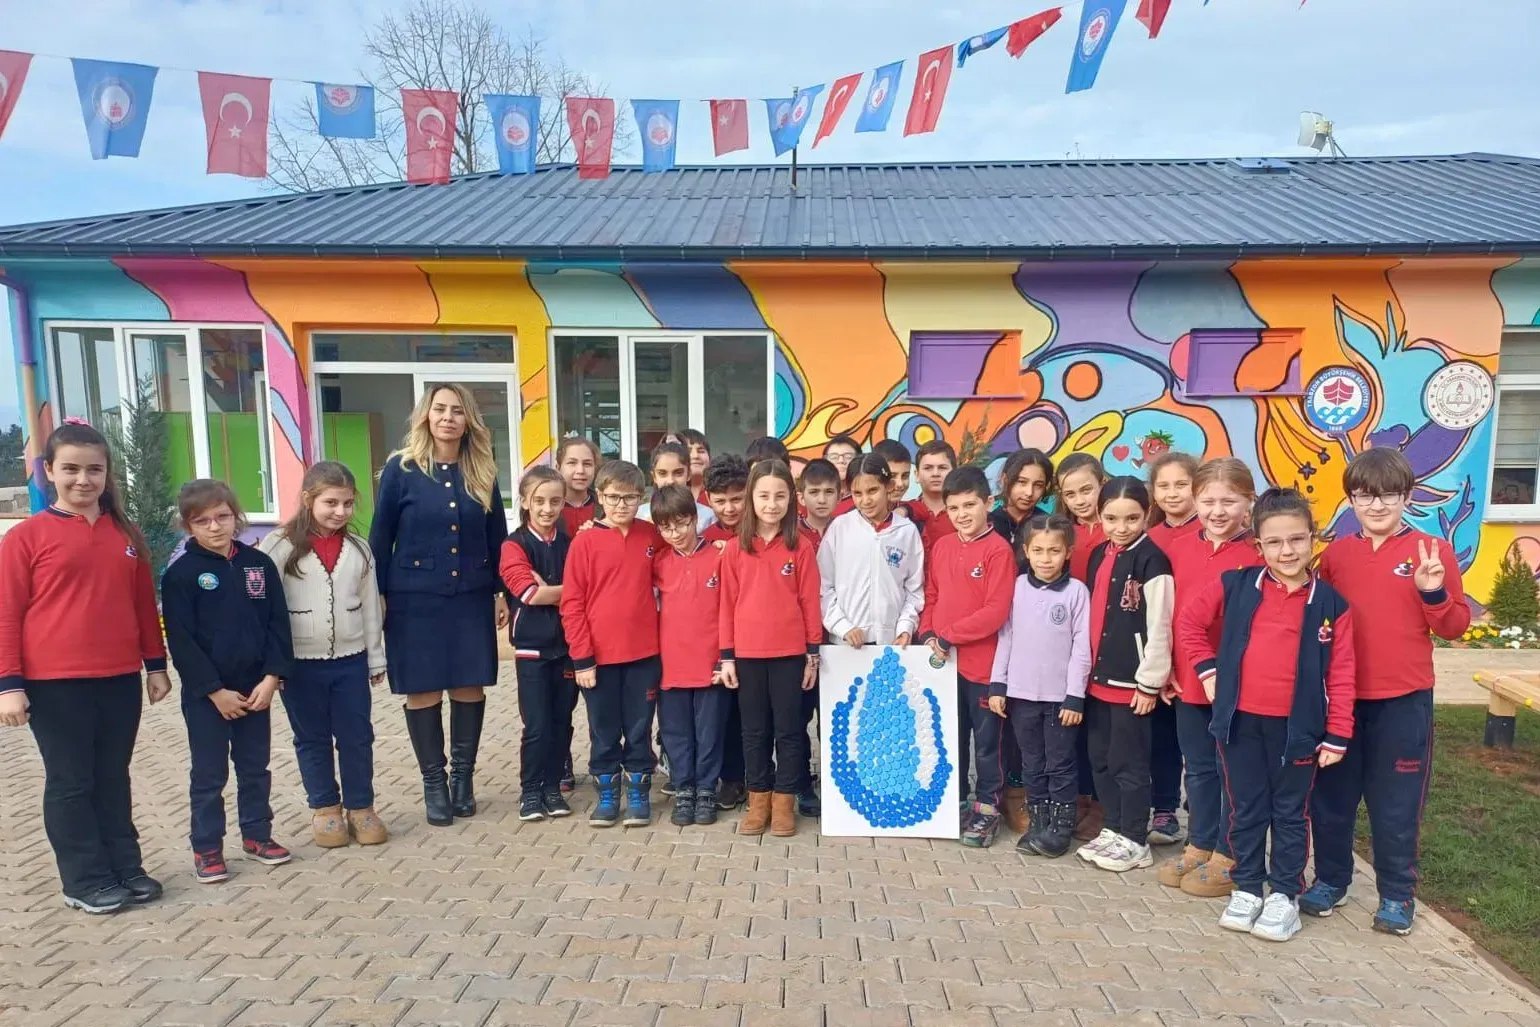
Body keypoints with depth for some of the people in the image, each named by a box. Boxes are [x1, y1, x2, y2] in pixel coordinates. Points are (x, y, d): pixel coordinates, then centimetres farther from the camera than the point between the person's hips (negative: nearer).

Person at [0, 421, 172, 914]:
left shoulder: (125, 534, 7)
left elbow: (145, 605, 12)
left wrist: (156, 665, 12)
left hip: (120, 681, 4)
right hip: (55, 684, -4)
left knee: (113, 779, 15)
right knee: (70, 783, 7)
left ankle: (126, 869, 25)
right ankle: (85, 880, 18)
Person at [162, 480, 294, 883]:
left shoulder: (259, 564, 2)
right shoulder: (180, 574, -8)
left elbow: (278, 624, 1)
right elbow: (181, 640, -11)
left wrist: (272, 677, -8)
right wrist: (214, 690, -13)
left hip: (256, 688, 3)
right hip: (205, 693, -3)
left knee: (255, 767, 14)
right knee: (208, 773, 7)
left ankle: (257, 834, 28)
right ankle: (207, 847, 20)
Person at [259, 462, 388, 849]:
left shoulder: (358, 547, 2)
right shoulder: (280, 546, -8)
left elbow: (371, 606, 7)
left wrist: (376, 659, 9)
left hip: (350, 660, 2)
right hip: (300, 663, -2)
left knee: (357, 737, 9)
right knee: (312, 740, 12)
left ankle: (361, 807, 24)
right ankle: (325, 809, 27)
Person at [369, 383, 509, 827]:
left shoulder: (483, 473, 4)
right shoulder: (401, 469, -4)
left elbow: (497, 537, 9)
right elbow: (380, 537, -1)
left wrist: (502, 592, 7)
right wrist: (377, 595, -4)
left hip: (471, 598, 3)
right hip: (415, 598, -2)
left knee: (470, 687, 7)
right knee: (422, 690, 5)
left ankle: (463, 776, 23)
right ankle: (433, 782, 19)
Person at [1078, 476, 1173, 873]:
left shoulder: (1152, 560, -12)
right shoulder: (1099, 556, 10)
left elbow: (1159, 626, -15)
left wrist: (1150, 681, -15)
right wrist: (1089, 668, 15)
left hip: (1132, 680, -7)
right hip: (1098, 676, 7)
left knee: (1128, 762, 2)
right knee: (1100, 758, 14)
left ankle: (1135, 840, 16)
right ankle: (1113, 829, 28)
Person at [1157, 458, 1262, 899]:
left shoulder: (1256, 556, -11)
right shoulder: (1179, 548, 4)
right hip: (1187, 680, 5)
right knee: (1199, 767, 18)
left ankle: (1227, 857, 24)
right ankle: (1199, 846, 33)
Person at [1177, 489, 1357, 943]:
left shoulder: (1330, 603, -4)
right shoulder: (1234, 587, -3)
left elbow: (1341, 675, -2)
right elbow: (1189, 622, 9)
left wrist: (1337, 735, -4)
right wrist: (1208, 669, 2)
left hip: (1297, 725, -1)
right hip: (1240, 720, 1)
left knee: (1290, 812, 13)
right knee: (1246, 809, 13)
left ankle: (1285, 895, 27)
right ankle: (1246, 889, 27)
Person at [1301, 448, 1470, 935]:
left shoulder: (1432, 551, -4)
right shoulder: (1335, 553, 4)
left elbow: (1455, 626, -3)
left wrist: (1434, 594, -21)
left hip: (1403, 702, -2)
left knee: (1396, 803, 9)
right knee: (1331, 795, 13)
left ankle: (1397, 895, 26)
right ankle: (1330, 879, 30)